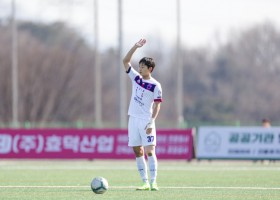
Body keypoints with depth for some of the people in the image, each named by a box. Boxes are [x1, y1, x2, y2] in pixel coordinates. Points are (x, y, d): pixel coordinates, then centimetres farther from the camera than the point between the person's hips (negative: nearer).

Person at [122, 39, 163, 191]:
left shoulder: (155, 86, -6)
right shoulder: (136, 78, 9)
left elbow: (157, 105, -7)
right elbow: (125, 61, 7)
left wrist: (151, 122, -17)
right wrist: (136, 47, -3)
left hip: (146, 121, -5)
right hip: (133, 119, 5)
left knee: (150, 151, -12)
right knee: (138, 151, 3)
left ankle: (153, 182, -13)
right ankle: (145, 182, 5)